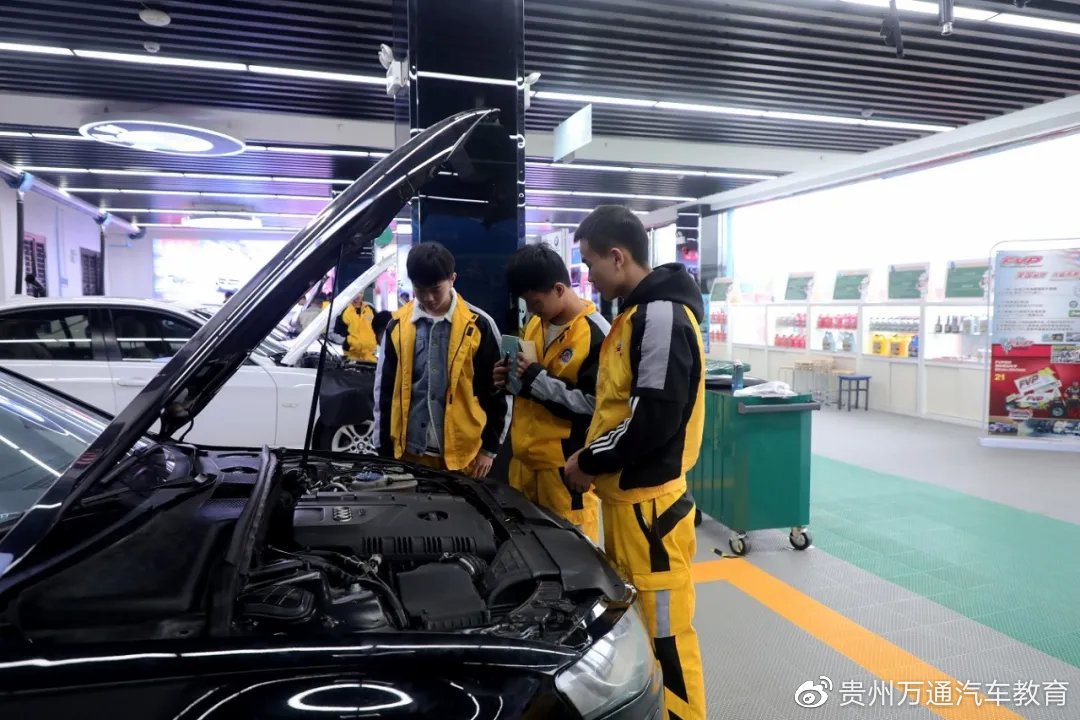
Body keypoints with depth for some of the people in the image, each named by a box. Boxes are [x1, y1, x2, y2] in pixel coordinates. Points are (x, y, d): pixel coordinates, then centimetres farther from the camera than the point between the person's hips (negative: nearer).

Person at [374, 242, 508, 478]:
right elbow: (384, 391, 7)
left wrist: (490, 447, 0)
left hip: (463, 452, -2)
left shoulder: (479, 325, -4)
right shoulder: (397, 325, 2)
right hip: (410, 450, 2)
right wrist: (384, 450, 7)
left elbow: (497, 391, 0)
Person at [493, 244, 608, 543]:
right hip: (524, 457, 8)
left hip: (566, 464, -8)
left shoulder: (596, 335, -17)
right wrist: (511, 378, -1)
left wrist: (538, 378, -22)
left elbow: (596, 403, -21)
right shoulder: (535, 324, 9)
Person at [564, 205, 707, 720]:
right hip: (623, 496, 10)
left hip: (648, 501, -10)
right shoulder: (634, 313, 13)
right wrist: (590, 457, 8)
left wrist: (589, 461, -12)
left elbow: (655, 420, -24)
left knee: (664, 630, 2)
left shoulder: (662, 315, -18)